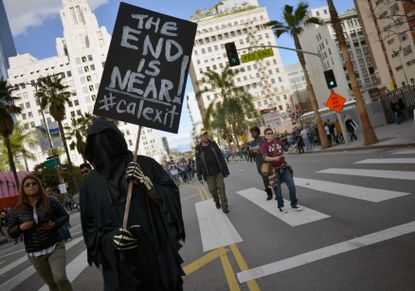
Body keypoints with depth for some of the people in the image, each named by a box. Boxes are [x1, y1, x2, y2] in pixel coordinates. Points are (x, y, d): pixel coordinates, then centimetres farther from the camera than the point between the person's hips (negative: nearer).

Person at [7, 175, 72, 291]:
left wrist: (55, 224, -16)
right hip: (35, 253, 2)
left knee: (60, 278, -19)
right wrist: (21, 227, -15)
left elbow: (65, 216, 2)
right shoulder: (17, 210, 0)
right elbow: (11, 233, 6)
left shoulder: (50, 201, -5)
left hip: (55, 247, -2)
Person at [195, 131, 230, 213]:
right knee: (212, 189, 3)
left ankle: (224, 206, 2)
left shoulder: (213, 145, 1)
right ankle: (217, 201, 33)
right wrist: (199, 176, -4)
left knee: (221, 188, -4)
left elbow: (221, 157, 1)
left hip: (219, 171, 1)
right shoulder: (199, 149, -4)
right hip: (209, 174, -1)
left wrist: (226, 170, -1)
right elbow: (198, 163, -2)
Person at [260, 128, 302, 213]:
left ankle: (294, 204, 16)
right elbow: (266, 158, -26)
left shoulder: (278, 142, 4)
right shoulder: (264, 145, -12)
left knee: (292, 185, -1)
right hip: (274, 170, -4)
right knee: (277, 190, 5)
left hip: (284, 167, 4)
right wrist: (275, 158, -41)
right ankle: (281, 206, 25)